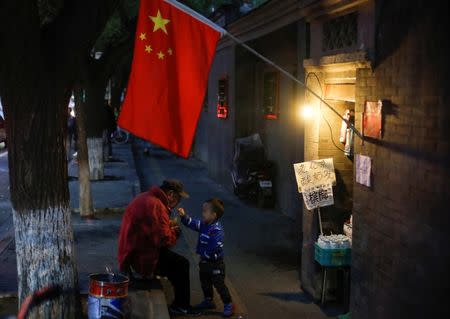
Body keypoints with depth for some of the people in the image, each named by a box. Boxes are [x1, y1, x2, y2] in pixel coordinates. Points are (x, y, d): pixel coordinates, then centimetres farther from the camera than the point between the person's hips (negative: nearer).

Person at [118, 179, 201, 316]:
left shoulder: (146, 198, 10)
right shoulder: (155, 205, -23)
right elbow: (164, 240, -26)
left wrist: (169, 226, 8)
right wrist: (174, 232, -5)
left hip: (131, 253, 11)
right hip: (141, 260, -11)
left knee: (174, 260, 21)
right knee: (182, 264, -4)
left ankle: (179, 304, 28)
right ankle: (181, 306, 10)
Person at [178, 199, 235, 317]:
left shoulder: (217, 230, -27)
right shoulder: (203, 225, 1)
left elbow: (216, 247, -31)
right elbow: (192, 223, 3)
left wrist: (205, 254, -19)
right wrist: (184, 216, -14)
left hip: (215, 263, -9)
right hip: (204, 262, 9)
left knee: (219, 284, 0)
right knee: (205, 282, 22)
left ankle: (228, 305, 12)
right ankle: (208, 301, 40)